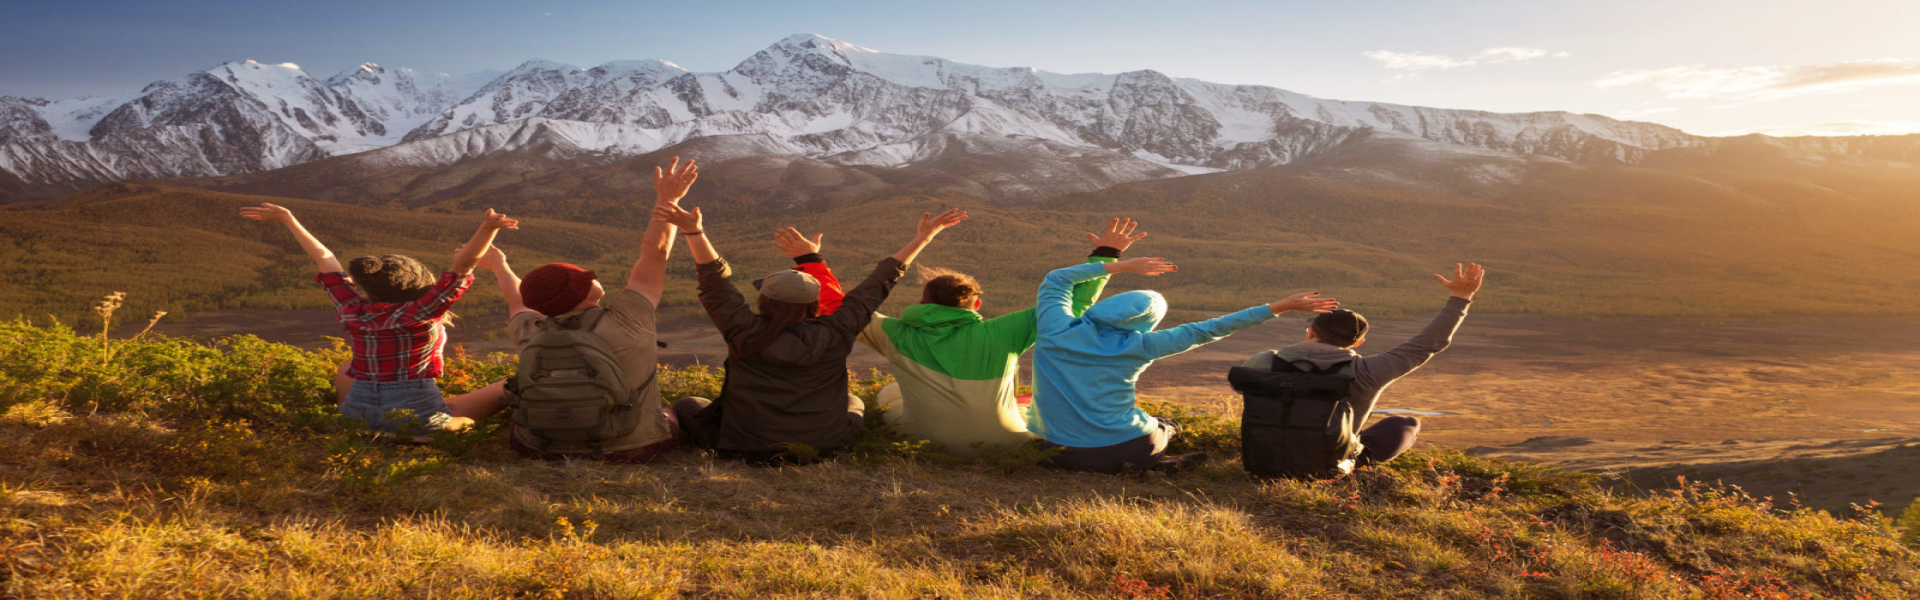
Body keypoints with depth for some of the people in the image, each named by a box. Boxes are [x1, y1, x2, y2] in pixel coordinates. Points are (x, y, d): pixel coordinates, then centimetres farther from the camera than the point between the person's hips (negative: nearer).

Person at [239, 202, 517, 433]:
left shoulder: (354, 312, -1)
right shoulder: (419, 313, -15)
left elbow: (323, 256, 9)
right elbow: (462, 265, -24)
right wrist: (488, 229, -35)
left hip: (357, 413, 6)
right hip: (415, 413, -6)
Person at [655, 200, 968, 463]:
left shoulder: (745, 334, -17)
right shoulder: (834, 335, -12)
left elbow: (716, 280, -9)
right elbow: (878, 284, -6)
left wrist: (694, 232, -15)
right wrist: (922, 238, 2)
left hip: (747, 448, -2)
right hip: (825, 446, 2)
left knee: (686, 405, 22)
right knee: (854, 402, 33)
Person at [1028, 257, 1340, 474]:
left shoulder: (1055, 331, -6)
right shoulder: (1138, 346, -9)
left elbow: (1056, 280, 13)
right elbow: (1208, 329, -3)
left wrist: (1123, 265, 16)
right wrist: (1281, 306, 5)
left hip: (1059, 450, -1)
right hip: (1121, 447, 1)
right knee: (1165, 427, 34)